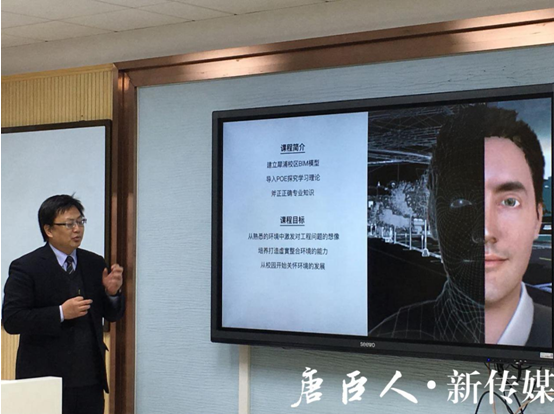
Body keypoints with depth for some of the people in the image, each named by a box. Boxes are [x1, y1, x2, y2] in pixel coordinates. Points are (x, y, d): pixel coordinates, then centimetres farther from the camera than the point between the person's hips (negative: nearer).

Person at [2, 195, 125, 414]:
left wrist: (112, 292, -6)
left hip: (90, 380, 5)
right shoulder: (25, 267, -6)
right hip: (45, 379, -5)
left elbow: (112, 314, 16)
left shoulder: (95, 264, 10)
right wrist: (60, 313, -21)